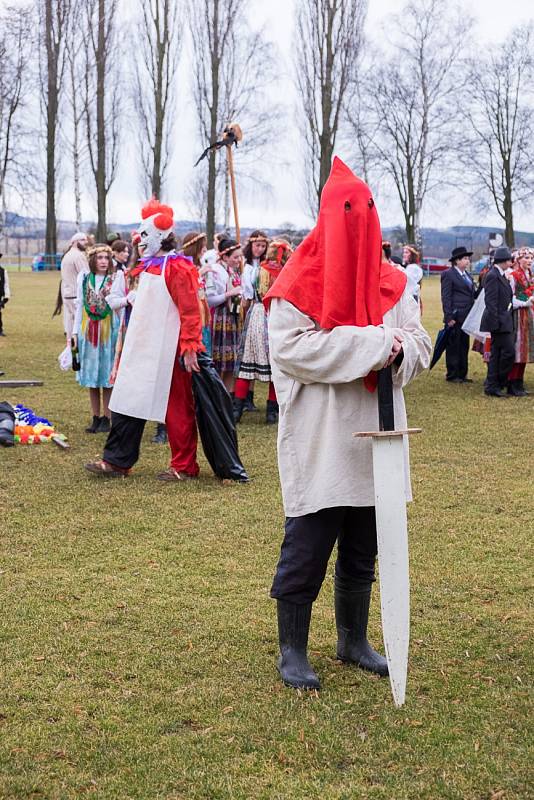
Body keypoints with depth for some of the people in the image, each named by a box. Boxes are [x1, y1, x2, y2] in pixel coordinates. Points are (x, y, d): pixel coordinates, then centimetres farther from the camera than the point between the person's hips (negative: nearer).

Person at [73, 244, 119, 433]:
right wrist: (75, 332, 7)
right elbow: (80, 306, 11)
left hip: (109, 332, -3)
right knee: (91, 376, 7)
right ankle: (96, 418, 15)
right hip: (88, 331, 3)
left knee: (107, 376, -1)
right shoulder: (83, 278, 7)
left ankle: (106, 419, 8)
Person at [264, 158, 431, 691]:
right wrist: (374, 344, -20)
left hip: (372, 441, 5)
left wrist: (397, 350, -16)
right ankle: (292, 652, 15)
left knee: (362, 549, 16)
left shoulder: (389, 283, 8)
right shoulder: (299, 282, -7)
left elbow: (419, 346, 9)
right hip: (318, 442, -5)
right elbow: (290, 347, -19)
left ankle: (353, 640, 32)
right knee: (306, 550, 0)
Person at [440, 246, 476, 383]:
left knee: (464, 346, 11)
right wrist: (449, 317, -16)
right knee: (453, 346, -1)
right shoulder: (448, 274, -7)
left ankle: (462, 374, 18)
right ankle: (452, 375, 5)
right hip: (455, 317, -8)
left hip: (466, 317, 8)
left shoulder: (467, 275, 17)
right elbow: (446, 297, -12)